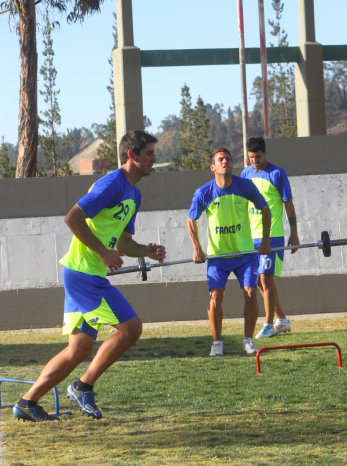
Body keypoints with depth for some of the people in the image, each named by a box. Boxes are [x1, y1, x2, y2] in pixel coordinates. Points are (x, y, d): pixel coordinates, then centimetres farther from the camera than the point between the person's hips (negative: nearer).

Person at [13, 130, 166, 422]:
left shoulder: (134, 194, 17)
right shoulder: (112, 184, -13)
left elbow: (122, 243, 23)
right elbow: (73, 218, -20)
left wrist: (147, 251, 4)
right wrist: (103, 252, -19)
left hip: (82, 276, 10)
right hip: (85, 273, -10)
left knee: (80, 347, 10)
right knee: (131, 328, -10)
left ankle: (27, 402, 12)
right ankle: (83, 387, -1)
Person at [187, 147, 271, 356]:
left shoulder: (246, 186, -9)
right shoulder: (204, 193, -10)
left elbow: (265, 210, 6)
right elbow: (191, 220, 6)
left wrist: (265, 241, 4)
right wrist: (197, 249, -1)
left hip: (245, 252, 1)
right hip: (217, 253, -1)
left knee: (251, 294, -11)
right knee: (215, 296, -11)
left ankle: (248, 339, 5)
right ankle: (217, 342, 3)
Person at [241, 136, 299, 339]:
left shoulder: (277, 174, -6)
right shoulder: (246, 174, 10)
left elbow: (289, 204, -4)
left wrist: (294, 233, -5)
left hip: (272, 236, -6)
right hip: (251, 236, 6)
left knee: (266, 278, -11)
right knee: (259, 280, 9)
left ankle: (269, 325, -6)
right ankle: (281, 320, 21)